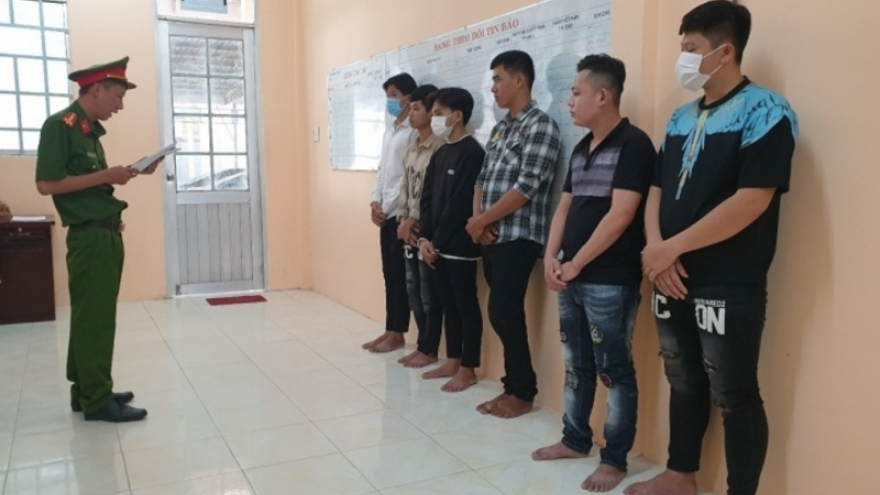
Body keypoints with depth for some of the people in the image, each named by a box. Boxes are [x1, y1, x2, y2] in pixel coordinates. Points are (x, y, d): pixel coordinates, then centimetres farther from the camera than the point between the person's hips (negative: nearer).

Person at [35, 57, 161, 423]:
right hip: (88, 236, -9)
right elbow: (47, 184, -17)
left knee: (95, 316, 14)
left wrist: (128, 173, 8)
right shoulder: (59, 125, -11)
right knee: (93, 318, -3)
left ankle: (86, 390, 24)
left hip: (108, 233, 9)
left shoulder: (91, 130, 15)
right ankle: (97, 401, 5)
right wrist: (105, 175, -19)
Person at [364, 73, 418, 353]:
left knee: (400, 275, -1)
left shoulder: (414, 132, -11)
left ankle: (398, 334, 8)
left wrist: (390, 207, -14)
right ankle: (389, 330, 19)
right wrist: (375, 202, 6)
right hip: (385, 213, 8)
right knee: (389, 274, 11)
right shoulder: (390, 131, 17)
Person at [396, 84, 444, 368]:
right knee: (413, 291, 13)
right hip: (409, 229, 9)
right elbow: (405, 187, 13)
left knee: (429, 292, 1)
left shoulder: (439, 147, -13)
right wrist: (403, 221, 2)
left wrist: (412, 222, -11)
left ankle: (429, 350, 12)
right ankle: (422, 346, 24)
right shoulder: (411, 148, 13)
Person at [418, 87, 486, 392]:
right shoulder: (439, 154, 14)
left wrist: (437, 241, -13)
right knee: (448, 304, 14)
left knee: (466, 305, 2)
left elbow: (460, 205, -17)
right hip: (437, 245, 8)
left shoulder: (472, 153, -12)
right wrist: (424, 238, 0)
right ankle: (452, 361, 25)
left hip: (460, 245, -8)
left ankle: (468, 369, 11)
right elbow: (427, 199, 12)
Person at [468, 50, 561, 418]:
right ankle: (514, 387, 22)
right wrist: (479, 220, -2)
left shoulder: (540, 126, -9)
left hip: (518, 237, -8)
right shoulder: (499, 128, 17)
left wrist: (481, 220, -11)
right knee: (505, 315, 11)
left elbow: (526, 187, -17)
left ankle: (523, 393, 9)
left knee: (503, 314, -7)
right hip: (492, 236, 8)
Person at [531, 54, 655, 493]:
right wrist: (551, 257, 1)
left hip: (611, 282, -8)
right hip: (572, 279, 8)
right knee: (576, 365, 17)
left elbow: (620, 215, -17)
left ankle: (615, 458, 16)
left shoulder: (633, 144, -10)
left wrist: (576, 263, -12)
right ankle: (575, 439, 31)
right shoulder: (581, 149, 14)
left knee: (614, 370, 3)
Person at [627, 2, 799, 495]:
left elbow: (753, 200, -19)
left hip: (729, 286, -7)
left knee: (734, 396, 3)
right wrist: (656, 247, -6)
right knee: (684, 383, 18)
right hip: (673, 280, 7)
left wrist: (673, 246, -16)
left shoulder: (765, 112, -9)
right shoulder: (683, 117, 13)